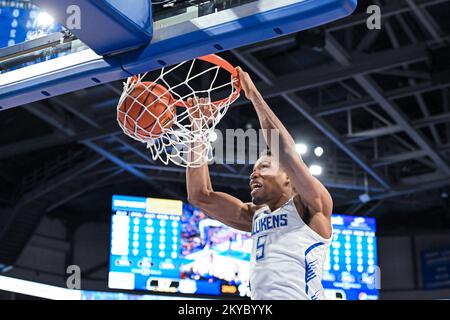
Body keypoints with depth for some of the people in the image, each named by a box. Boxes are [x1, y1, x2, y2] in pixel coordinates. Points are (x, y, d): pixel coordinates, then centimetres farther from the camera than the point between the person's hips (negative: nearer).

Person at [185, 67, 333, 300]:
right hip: (261, 296, 6)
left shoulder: (309, 208, 2)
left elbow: (285, 150, -11)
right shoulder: (254, 216, 19)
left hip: (299, 295, -6)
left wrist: (254, 95, -5)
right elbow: (199, 195, 14)